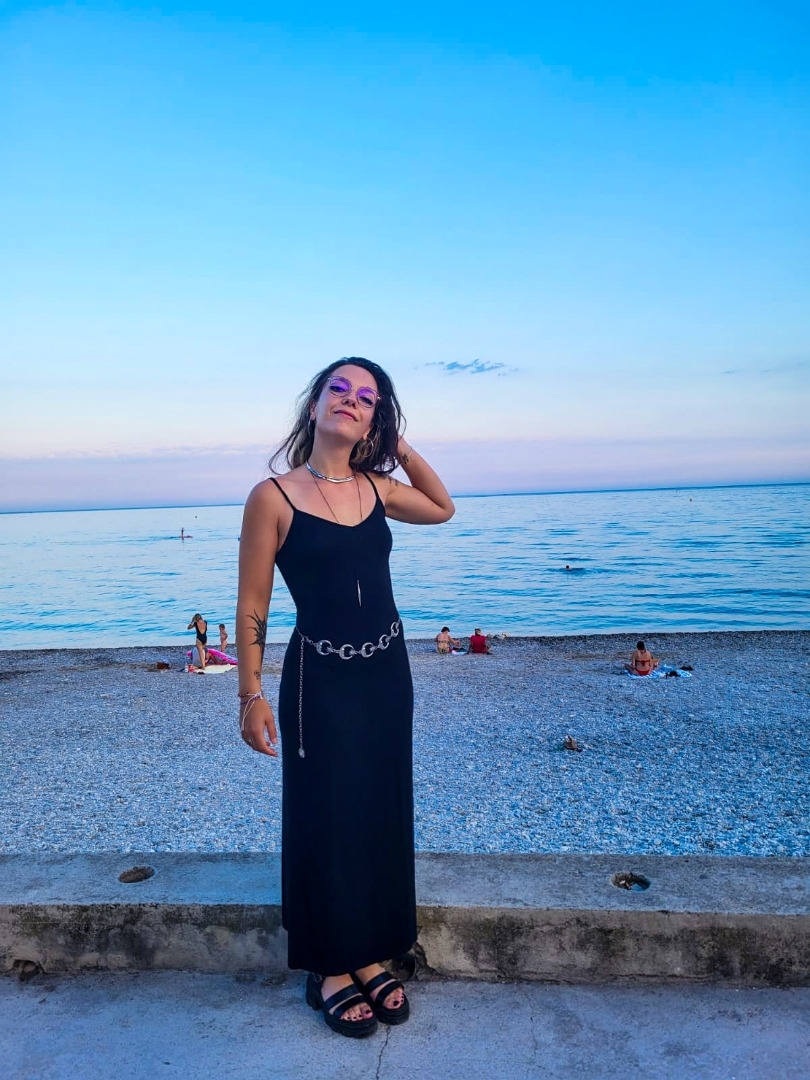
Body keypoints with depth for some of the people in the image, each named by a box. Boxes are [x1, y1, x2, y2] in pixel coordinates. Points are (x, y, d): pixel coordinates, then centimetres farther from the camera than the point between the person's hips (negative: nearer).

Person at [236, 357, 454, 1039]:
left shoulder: (375, 488, 2)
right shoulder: (273, 497, -11)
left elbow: (442, 509, 20)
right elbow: (252, 607, -8)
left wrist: (400, 444, 8)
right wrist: (251, 695, -9)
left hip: (387, 674, 5)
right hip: (320, 681, -5)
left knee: (383, 816, 15)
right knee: (325, 821, 8)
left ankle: (371, 957, 35)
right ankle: (330, 970, 30)